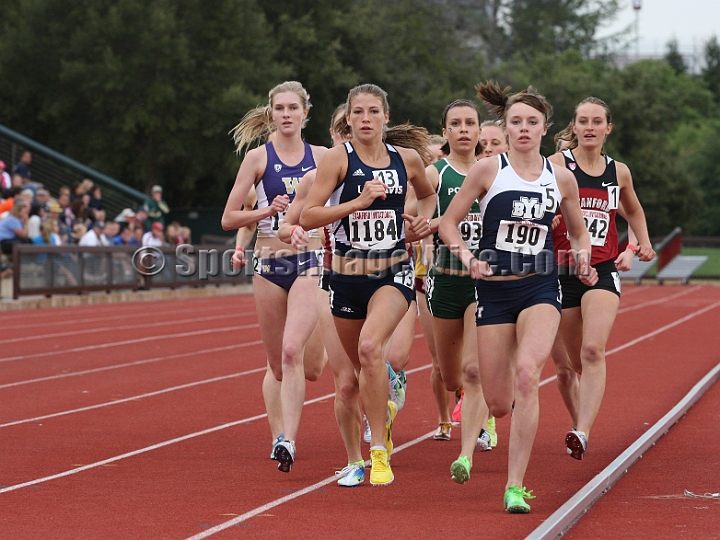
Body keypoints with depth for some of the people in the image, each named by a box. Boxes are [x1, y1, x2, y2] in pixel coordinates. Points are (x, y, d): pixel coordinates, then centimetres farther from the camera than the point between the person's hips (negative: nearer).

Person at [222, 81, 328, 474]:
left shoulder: (321, 157, 5)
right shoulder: (258, 158, 1)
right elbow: (229, 219, 0)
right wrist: (268, 210, -14)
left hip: (309, 263, -1)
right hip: (269, 265, 1)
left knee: (292, 351, -21)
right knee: (277, 365, 8)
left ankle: (288, 441, -25)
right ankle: (281, 436, 27)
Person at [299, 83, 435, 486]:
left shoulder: (407, 158, 3)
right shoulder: (339, 158, -5)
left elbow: (428, 195, 25)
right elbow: (307, 217, -11)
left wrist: (425, 221, 5)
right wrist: (358, 202, -19)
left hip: (394, 272, -1)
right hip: (348, 275, 1)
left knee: (370, 347, -28)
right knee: (356, 372, 15)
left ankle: (380, 452, -21)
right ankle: (383, 411, 52)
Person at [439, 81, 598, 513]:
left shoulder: (561, 178, 5)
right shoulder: (488, 170, -1)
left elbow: (579, 231, 19)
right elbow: (449, 223, 3)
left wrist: (583, 259, -1)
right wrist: (467, 258, -14)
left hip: (541, 288, 0)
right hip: (495, 289, 0)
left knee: (527, 373, -26)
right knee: (498, 404, -1)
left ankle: (515, 486, -20)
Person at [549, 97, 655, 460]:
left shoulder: (618, 172, 9)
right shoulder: (556, 165, -2)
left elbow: (633, 211, 29)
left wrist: (639, 245, 17)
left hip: (603, 270, 1)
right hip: (561, 270, -1)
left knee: (593, 351, -21)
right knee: (567, 363, 7)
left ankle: (582, 433, -31)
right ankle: (577, 422, 31)